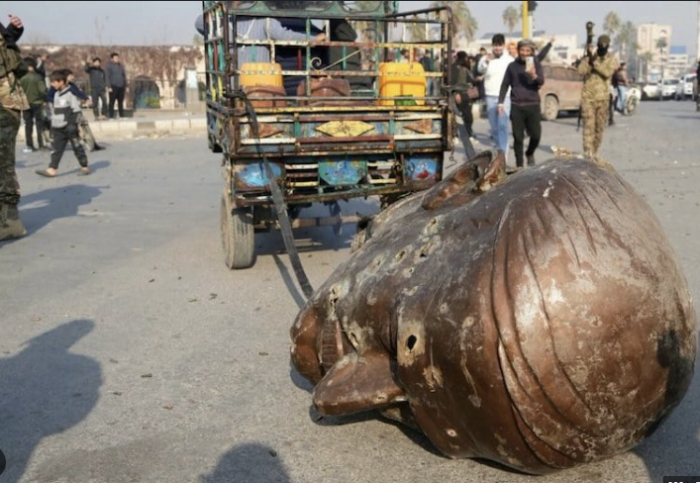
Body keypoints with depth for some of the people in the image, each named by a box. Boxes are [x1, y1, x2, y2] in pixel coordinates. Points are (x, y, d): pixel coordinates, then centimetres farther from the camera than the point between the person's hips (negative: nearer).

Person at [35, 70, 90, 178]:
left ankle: (85, 167, 12)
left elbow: (76, 110, -13)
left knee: (77, 147, 1)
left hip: (69, 127, -8)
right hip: (58, 128, 8)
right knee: (57, 149, 3)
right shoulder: (57, 94, 14)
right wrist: (53, 124, 20)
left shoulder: (70, 93, -11)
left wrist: (73, 124, -18)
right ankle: (52, 169, -1)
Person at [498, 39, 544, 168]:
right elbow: (505, 85, 11)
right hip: (516, 106, 0)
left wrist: (534, 75, -30)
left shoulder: (536, 64, 4)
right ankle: (519, 165, 11)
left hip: (533, 105, 0)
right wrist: (501, 102, 3)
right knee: (518, 137, 2)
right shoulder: (512, 66, 6)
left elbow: (541, 81, -8)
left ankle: (530, 153, 27)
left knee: (536, 135, -2)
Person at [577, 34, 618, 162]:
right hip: (588, 96, -2)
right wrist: (590, 59, -21)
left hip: (603, 98, 2)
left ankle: (594, 153, 20)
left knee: (599, 127, 7)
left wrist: (595, 62, -21)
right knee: (589, 124, -13)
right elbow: (581, 70, -11)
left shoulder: (612, 60, 6)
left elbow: (607, 72, -15)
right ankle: (588, 153, -19)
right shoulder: (589, 57, 6)